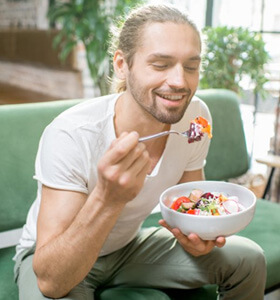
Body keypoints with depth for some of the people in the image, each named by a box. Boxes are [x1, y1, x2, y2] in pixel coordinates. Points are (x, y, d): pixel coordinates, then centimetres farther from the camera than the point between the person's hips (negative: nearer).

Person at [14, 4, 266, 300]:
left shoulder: (195, 116, -17)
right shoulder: (70, 136, -33)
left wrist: (194, 235, -25)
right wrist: (108, 199, -50)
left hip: (128, 245, 5)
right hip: (52, 256, -4)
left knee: (248, 260, -5)